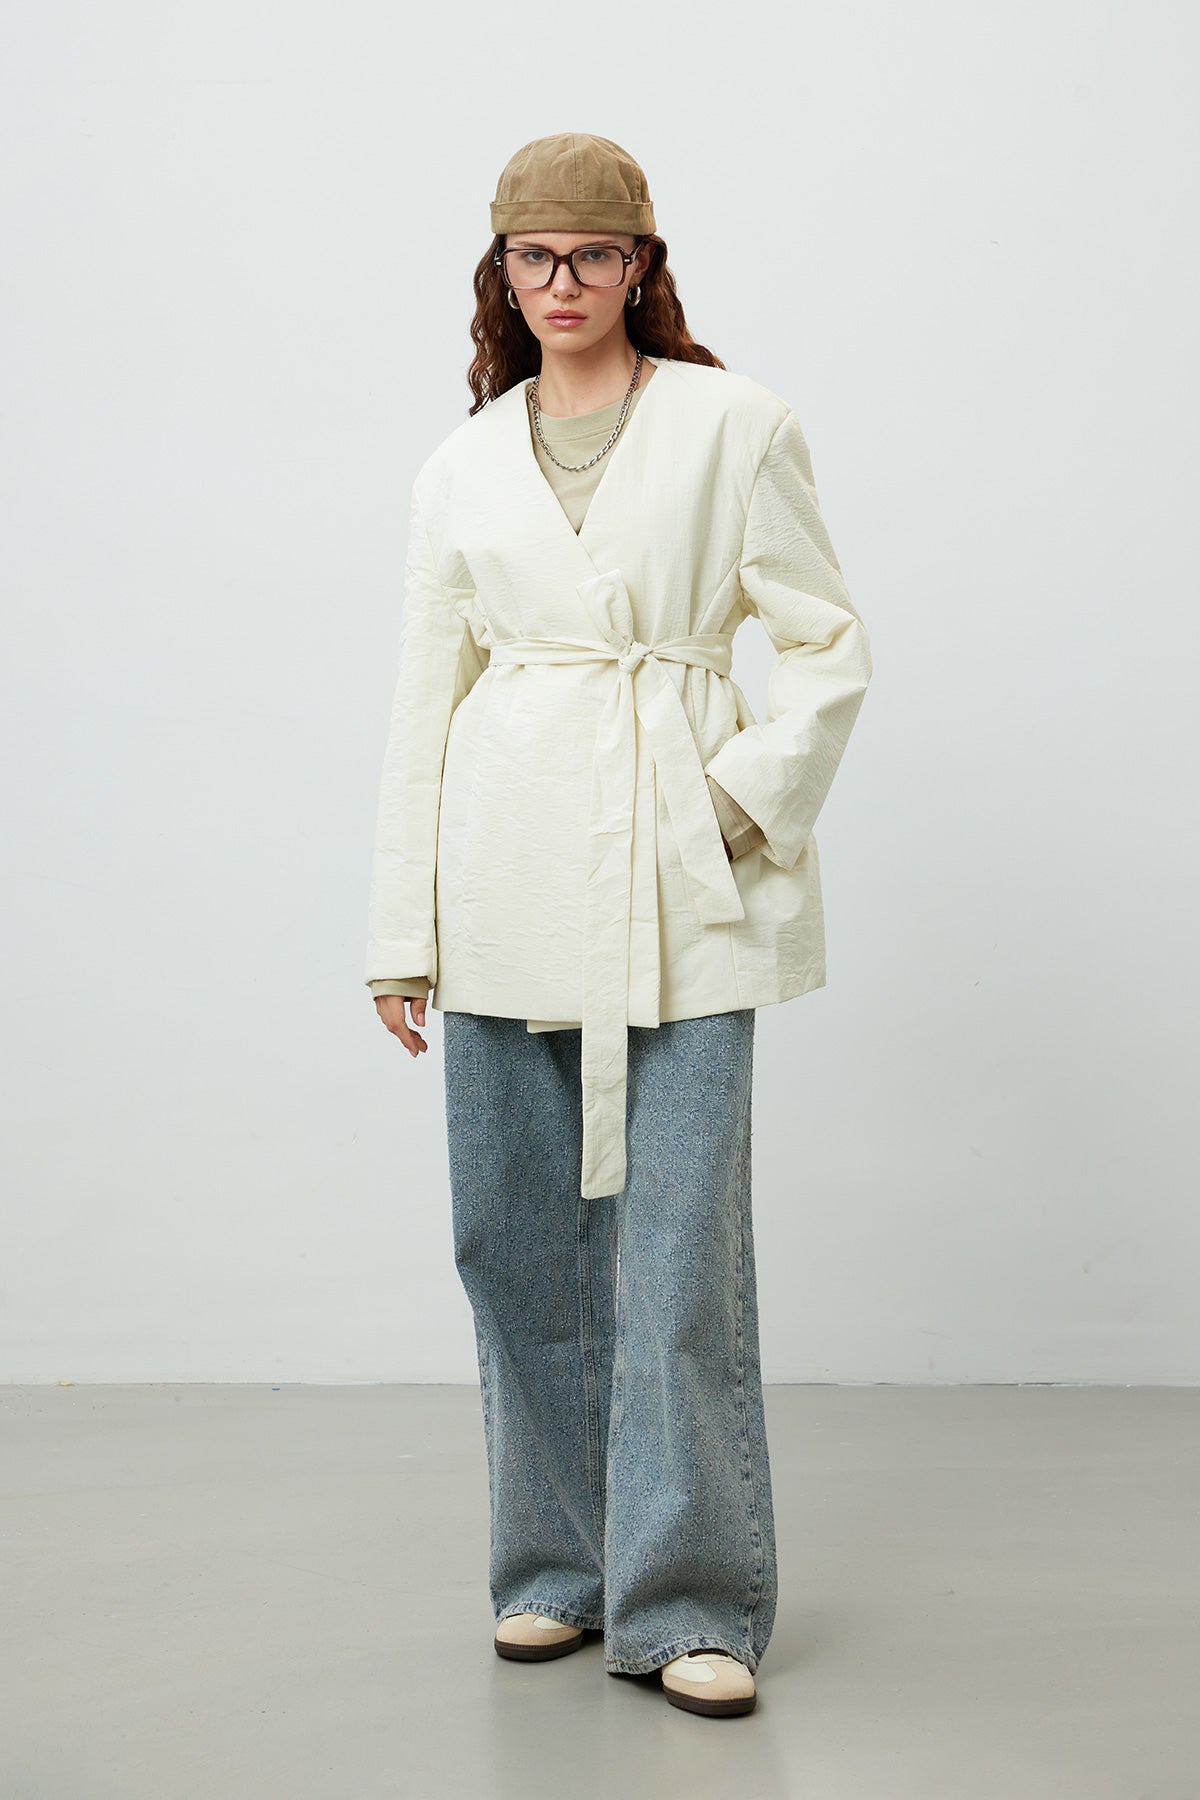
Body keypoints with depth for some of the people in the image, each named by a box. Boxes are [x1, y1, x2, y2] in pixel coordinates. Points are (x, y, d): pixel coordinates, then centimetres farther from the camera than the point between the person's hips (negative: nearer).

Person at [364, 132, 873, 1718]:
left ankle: (693, 1599, 8)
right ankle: (558, 1568, 24)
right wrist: (401, 931, 9)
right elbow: (427, 696, 12)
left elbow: (831, 648, 3)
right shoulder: (461, 468, 11)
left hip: (680, 876, -3)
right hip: (506, 872, 3)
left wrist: (747, 804, -9)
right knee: (512, 1233, 8)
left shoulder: (734, 426, 3)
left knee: (681, 1241, -5)